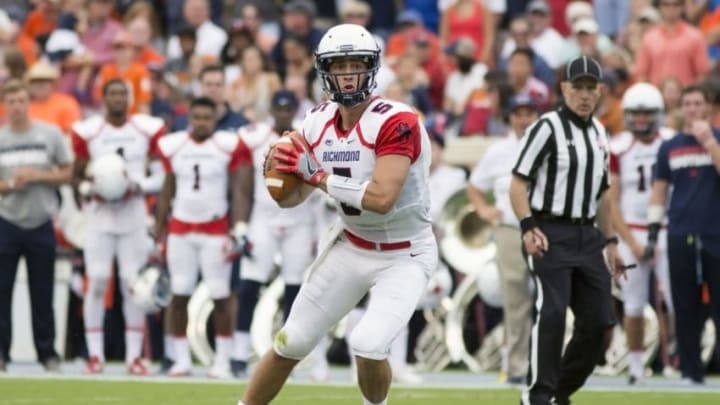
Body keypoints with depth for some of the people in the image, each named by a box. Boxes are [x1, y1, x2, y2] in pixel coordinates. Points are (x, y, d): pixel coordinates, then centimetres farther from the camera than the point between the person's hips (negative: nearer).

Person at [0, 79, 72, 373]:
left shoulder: (50, 134, 1)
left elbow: (66, 174, 4)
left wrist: (36, 176, -12)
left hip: (41, 224, 0)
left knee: (42, 293, 4)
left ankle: (48, 353, 12)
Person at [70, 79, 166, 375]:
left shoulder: (148, 130, 0)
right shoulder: (88, 132, -1)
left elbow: (162, 176, 5)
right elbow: (77, 177, 8)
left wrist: (140, 186, -13)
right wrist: (89, 189, -11)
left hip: (134, 217, 1)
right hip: (99, 217, -1)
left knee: (134, 284, -1)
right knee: (97, 281, -5)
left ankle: (134, 356, 5)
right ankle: (95, 355, 2)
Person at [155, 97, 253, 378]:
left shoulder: (230, 146, -6)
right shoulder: (173, 146, 4)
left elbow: (240, 192, -5)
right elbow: (166, 192, 11)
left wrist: (239, 230, -13)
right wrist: (158, 233, 10)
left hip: (215, 231, -3)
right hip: (180, 230, 3)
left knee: (220, 296, -3)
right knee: (179, 294, 2)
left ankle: (222, 362, 3)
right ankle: (181, 360, 9)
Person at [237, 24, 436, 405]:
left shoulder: (396, 123, -24)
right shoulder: (319, 122, -3)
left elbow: (381, 198, -33)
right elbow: (288, 198, 5)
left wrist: (319, 177, -24)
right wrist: (281, 167, -18)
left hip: (404, 256, -6)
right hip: (351, 246, 6)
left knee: (367, 345, -22)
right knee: (291, 342, 7)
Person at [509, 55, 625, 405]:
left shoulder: (598, 133, 15)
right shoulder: (548, 127, -8)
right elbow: (518, 184, -12)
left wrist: (610, 242, 23)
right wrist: (529, 228, -24)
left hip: (587, 236, 7)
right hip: (549, 236, -7)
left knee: (598, 321, 5)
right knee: (552, 312, -19)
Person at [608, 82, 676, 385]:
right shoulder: (618, 149, -1)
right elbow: (611, 203, 0)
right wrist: (632, 243, -6)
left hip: (667, 232, -1)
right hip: (632, 232, 1)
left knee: (677, 300, -9)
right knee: (634, 306, 3)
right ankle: (636, 366, 12)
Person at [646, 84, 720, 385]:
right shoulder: (670, 147, 11)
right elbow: (659, 192, 13)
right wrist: (653, 233, 6)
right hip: (681, 236, 2)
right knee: (686, 308, 3)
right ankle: (691, 369, 8)